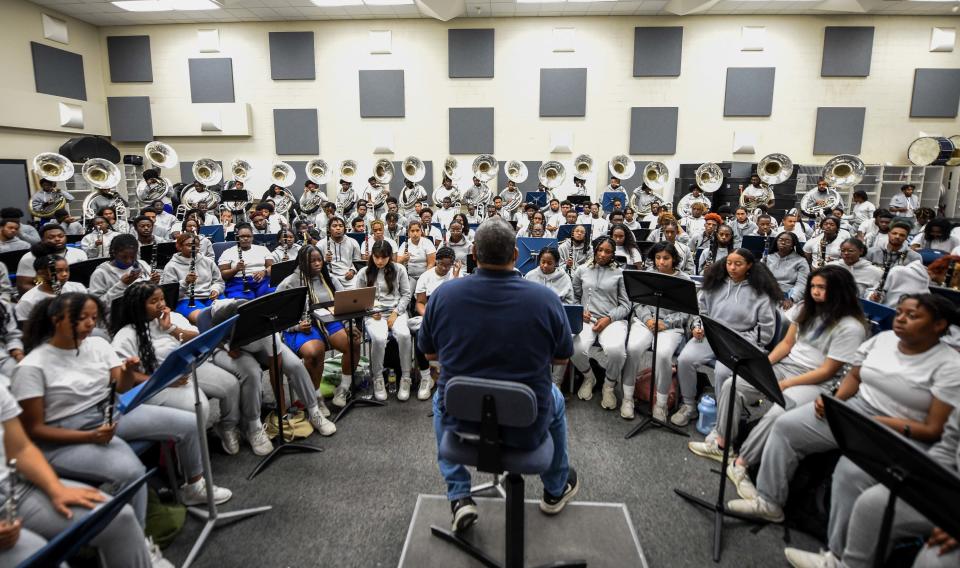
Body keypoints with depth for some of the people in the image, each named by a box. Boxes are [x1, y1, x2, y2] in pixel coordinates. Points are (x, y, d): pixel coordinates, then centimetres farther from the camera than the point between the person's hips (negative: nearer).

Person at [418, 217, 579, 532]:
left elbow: (429, 353, 3)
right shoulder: (545, 298, -16)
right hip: (526, 427, 0)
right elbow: (562, 358, 0)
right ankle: (556, 490, 49)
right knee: (554, 397, 33)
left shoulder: (443, 294, -13)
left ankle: (459, 497, 29)